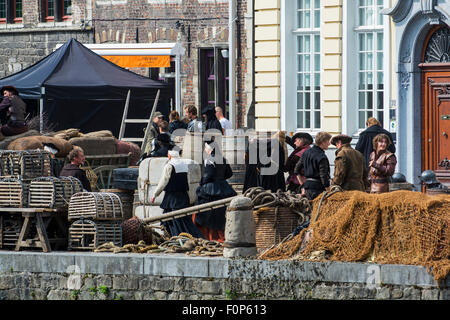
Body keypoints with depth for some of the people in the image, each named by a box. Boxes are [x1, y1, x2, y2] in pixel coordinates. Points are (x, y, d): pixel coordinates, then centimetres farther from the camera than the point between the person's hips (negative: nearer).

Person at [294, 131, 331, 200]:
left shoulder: (306, 153, 10)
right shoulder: (322, 157, -15)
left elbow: (297, 169, 16)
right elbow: (324, 175, -19)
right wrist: (328, 191, -14)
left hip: (307, 185, 8)